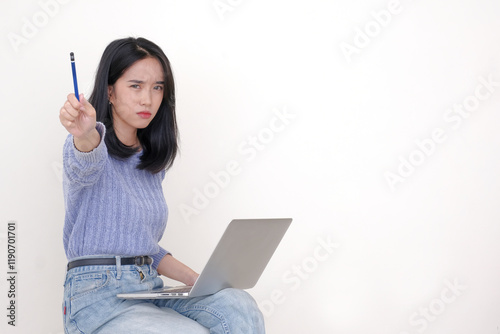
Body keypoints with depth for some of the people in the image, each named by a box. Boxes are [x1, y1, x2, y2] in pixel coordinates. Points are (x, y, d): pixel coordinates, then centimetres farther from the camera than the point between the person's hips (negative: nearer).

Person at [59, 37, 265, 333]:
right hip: (98, 295, -6)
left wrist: (197, 280, 6)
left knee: (239, 307, -22)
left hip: (149, 287, 6)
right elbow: (85, 162, -33)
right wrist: (84, 134, -56)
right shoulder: (90, 146, -6)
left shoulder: (151, 162, 15)